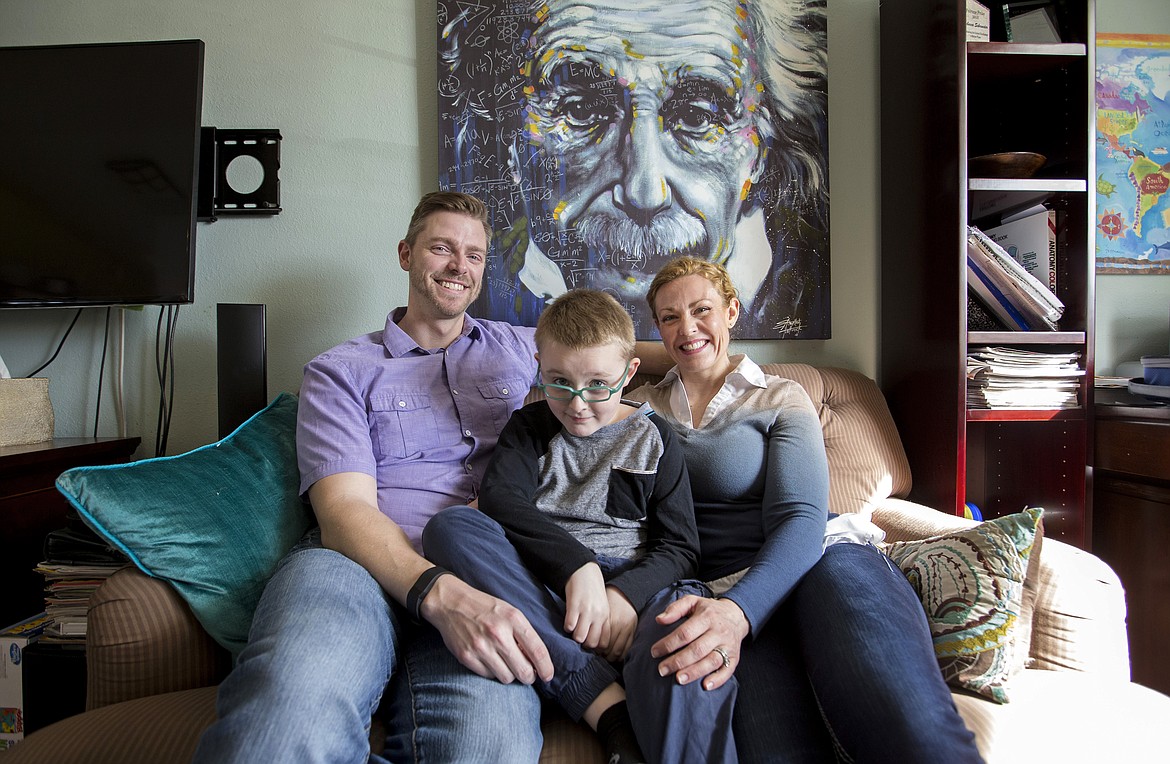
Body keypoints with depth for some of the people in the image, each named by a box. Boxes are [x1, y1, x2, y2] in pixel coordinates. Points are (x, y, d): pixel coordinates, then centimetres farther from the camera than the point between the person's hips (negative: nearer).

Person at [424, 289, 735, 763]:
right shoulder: (529, 426, 14)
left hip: (633, 583, -3)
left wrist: (627, 595, -16)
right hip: (541, 581, 3)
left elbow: (680, 546, 5)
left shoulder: (651, 437, 12)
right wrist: (577, 565, -22)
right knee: (448, 526, -29)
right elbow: (499, 498, -7)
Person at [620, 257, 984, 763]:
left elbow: (800, 518, -5)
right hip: (719, 593, -1)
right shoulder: (639, 407, 20)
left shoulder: (781, 399, 11)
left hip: (820, 566, 1)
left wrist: (737, 611, -25)